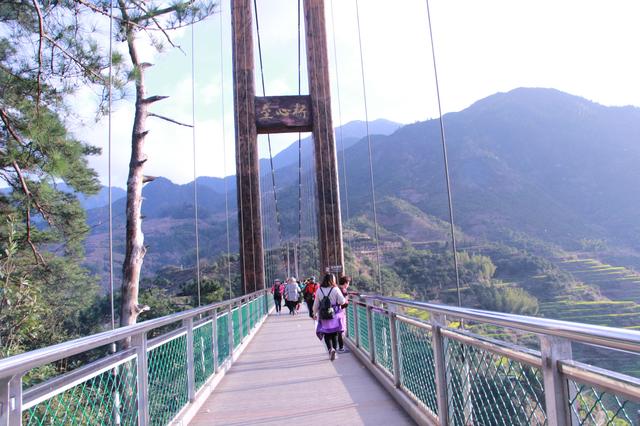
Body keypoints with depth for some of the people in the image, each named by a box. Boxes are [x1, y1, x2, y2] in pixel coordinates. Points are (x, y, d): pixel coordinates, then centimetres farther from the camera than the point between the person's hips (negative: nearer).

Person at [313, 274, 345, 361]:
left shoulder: (319, 290, -2)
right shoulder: (335, 289, -8)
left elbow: (316, 304, 4)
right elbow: (342, 301, -9)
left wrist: (315, 313, 15)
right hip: (334, 316, -1)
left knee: (326, 334, 6)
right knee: (334, 334, 13)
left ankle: (330, 348, -17)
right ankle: (334, 351, 10)